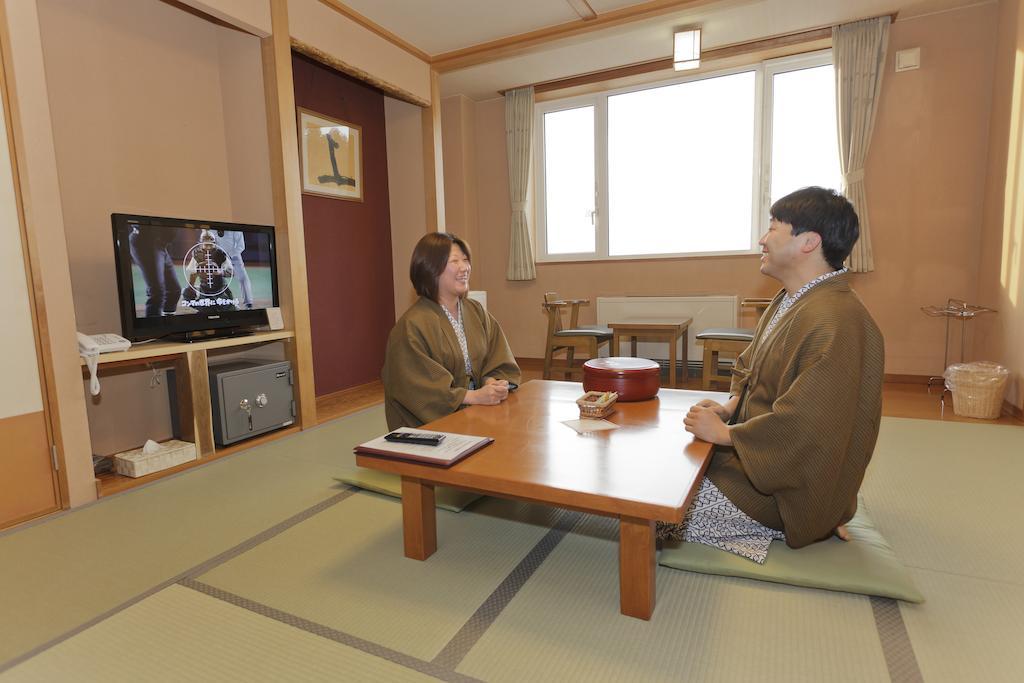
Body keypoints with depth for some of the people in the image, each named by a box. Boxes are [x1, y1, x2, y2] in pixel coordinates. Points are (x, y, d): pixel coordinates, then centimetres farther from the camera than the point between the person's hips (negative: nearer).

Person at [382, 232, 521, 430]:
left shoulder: (477, 312, 10)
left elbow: (498, 363, 8)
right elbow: (418, 388, -14)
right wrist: (474, 396, -20)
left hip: (478, 414, 6)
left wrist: (493, 383, -14)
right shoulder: (412, 325, -11)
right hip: (434, 423, -6)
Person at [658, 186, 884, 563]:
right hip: (756, 456, 10)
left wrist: (724, 433, -18)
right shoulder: (788, 301, 8)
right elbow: (748, 368, 17)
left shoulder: (837, 323, -26)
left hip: (792, 489, -10)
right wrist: (730, 407, -3)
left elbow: (805, 426, -30)